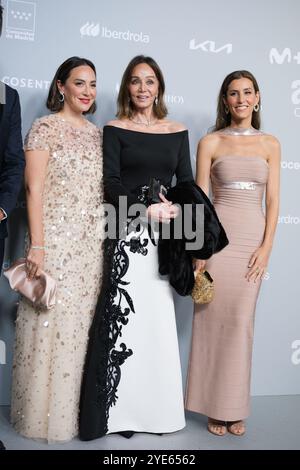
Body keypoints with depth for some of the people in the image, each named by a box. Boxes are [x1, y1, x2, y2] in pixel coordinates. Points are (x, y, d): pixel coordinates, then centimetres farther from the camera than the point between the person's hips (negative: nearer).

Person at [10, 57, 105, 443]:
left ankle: (75, 408, 25)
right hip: (56, 241, -5)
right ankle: (44, 413, 17)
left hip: (94, 245, 6)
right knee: (52, 324, 0)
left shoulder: (97, 133, 14)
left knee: (83, 324, 10)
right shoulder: (45, 128, -3)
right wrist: (36, 245, -15)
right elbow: (34, 190, -9)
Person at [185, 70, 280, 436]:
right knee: (214, 320, 1)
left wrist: (266, 246, -5)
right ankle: (214, 407, 15)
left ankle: (234, 407, 18)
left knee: (241, 322, 5)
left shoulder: (270, 144, 9)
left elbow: (272, 200, 5)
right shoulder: (210, 142, 3)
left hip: (254, 238, 2)